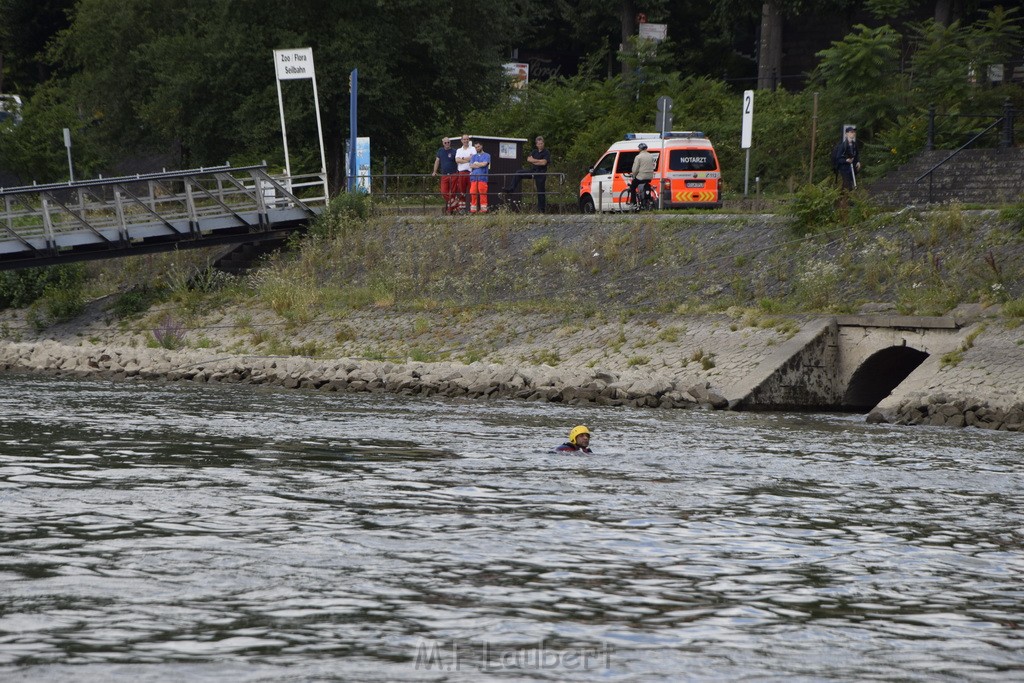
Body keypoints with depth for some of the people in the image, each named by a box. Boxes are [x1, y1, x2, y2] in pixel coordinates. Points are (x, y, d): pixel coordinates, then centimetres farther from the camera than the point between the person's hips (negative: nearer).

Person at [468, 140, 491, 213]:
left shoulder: (486, 156, 8)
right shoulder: (474, 156, 22)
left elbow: (484, 164, -7)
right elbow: (471, 165, 9)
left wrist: (475, 164, 4)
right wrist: (479, 165, -2)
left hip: (482, 178, -4)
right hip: (474, 177, 4)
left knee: (482, 194, -9)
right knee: (473, 193, -2)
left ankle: (483, 208, -8)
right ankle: (473, 209, 2)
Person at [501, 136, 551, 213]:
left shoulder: (546, 152, -4)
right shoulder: (534, 152, 14)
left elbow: (544, 162, -17)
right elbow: (529, 159, 0)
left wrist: (533, 161, -9)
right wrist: (539, 161, -10)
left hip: (541, 173, -5)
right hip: (532, 171, 5)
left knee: (541, 192, -3)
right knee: (518, 173, -11)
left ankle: (541, 209, 2)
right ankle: (511, 188, -11)